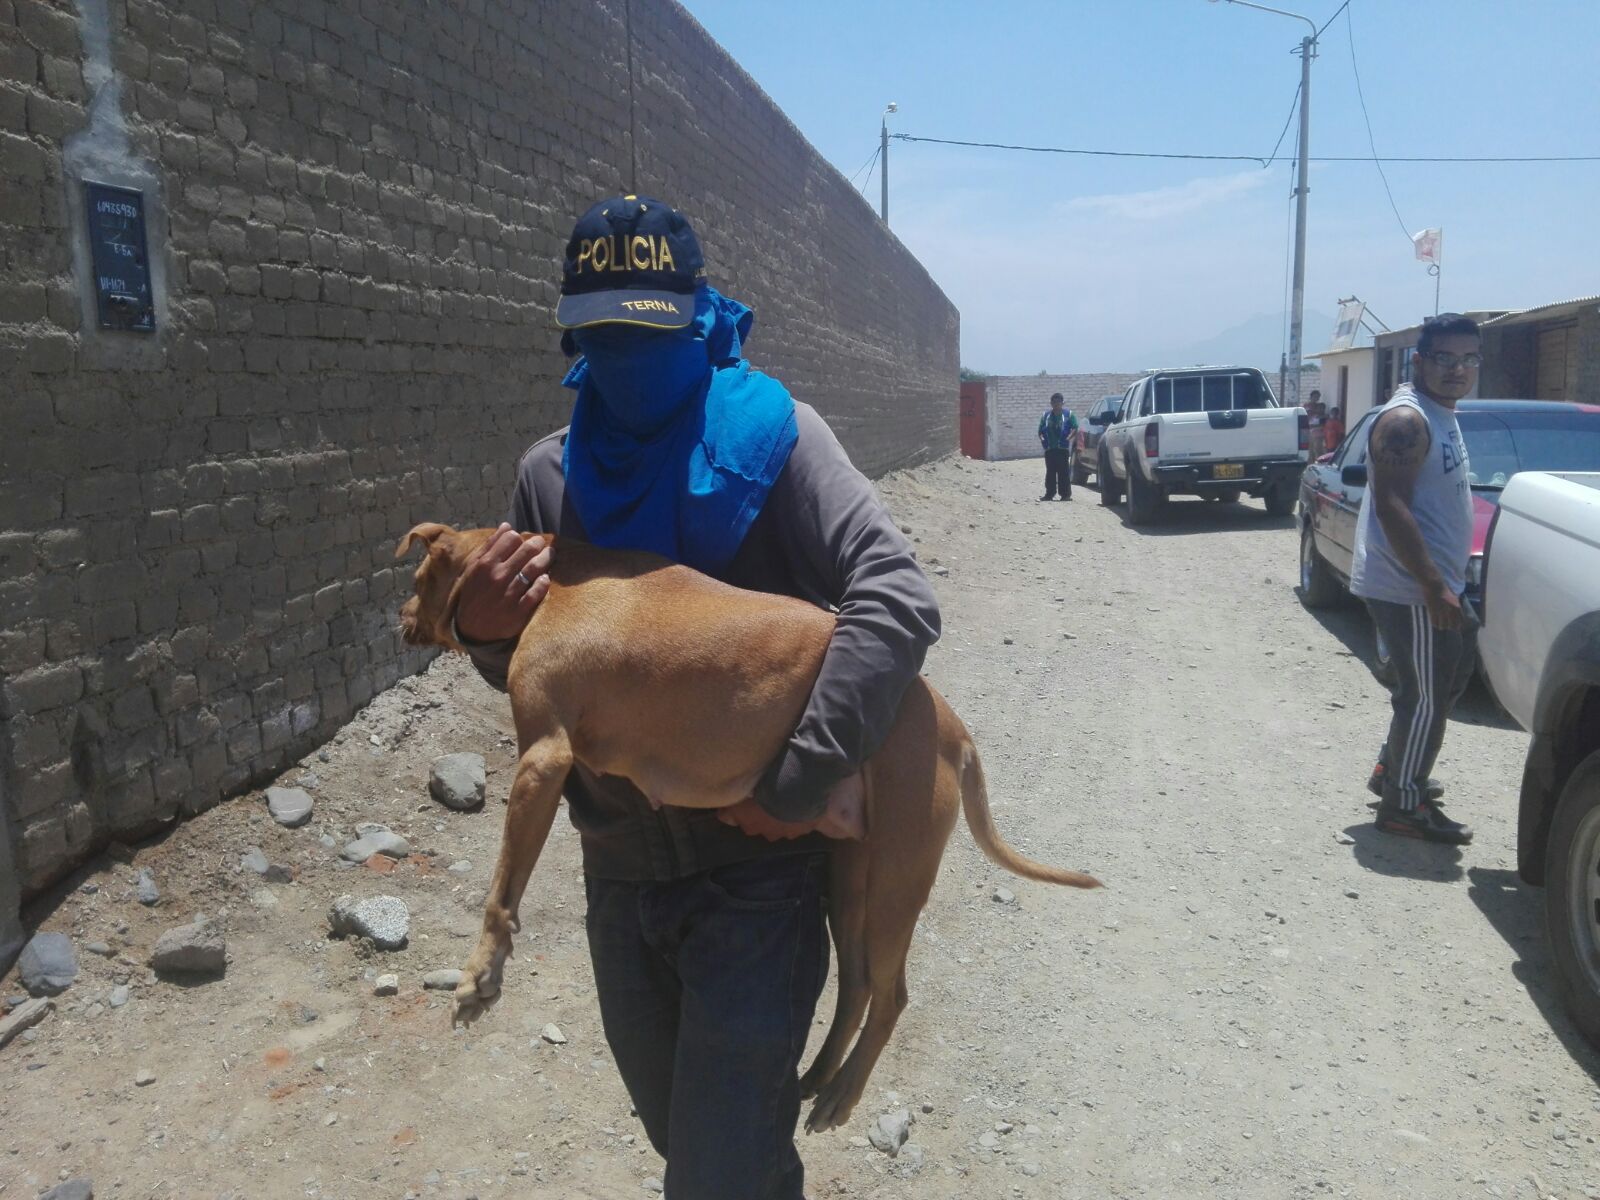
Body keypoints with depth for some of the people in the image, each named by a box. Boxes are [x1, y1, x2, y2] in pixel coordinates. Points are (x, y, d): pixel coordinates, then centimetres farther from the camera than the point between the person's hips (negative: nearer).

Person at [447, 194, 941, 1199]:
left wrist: (804, 776, -28)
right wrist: (489, 633, -10)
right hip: (619, 871, 5)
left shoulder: (769, 433, -11)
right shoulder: (551, 474, 3)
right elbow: (538, 667, 13)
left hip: (757, 865, -5)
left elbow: (898, 601, -22)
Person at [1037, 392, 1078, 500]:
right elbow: (1040, 430, 16)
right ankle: (1049, 493, 12)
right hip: (1049, 449, 4)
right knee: (1050, 472, 7)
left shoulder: (1068, 415, 2)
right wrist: (1042, 440, -1)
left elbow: (1075, 429, -5)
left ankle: (1066, 494, -2)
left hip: (1063, 448, -4)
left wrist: (1068, 438, -17)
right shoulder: (1046, 416, 14)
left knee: (1064, 471, -5)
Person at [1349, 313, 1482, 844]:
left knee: (1451, 676, 21)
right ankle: (1404, 805, 10)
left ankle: (1392, 769, 32)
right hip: (1410, 589, -10)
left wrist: (1448, 583, 21)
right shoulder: (1406, 419, -17)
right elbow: (1391, 506, -25)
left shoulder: (1440, 415, 14)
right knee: (1427, 696, -3)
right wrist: (1434, 586, -28)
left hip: (1437, 583, 10)